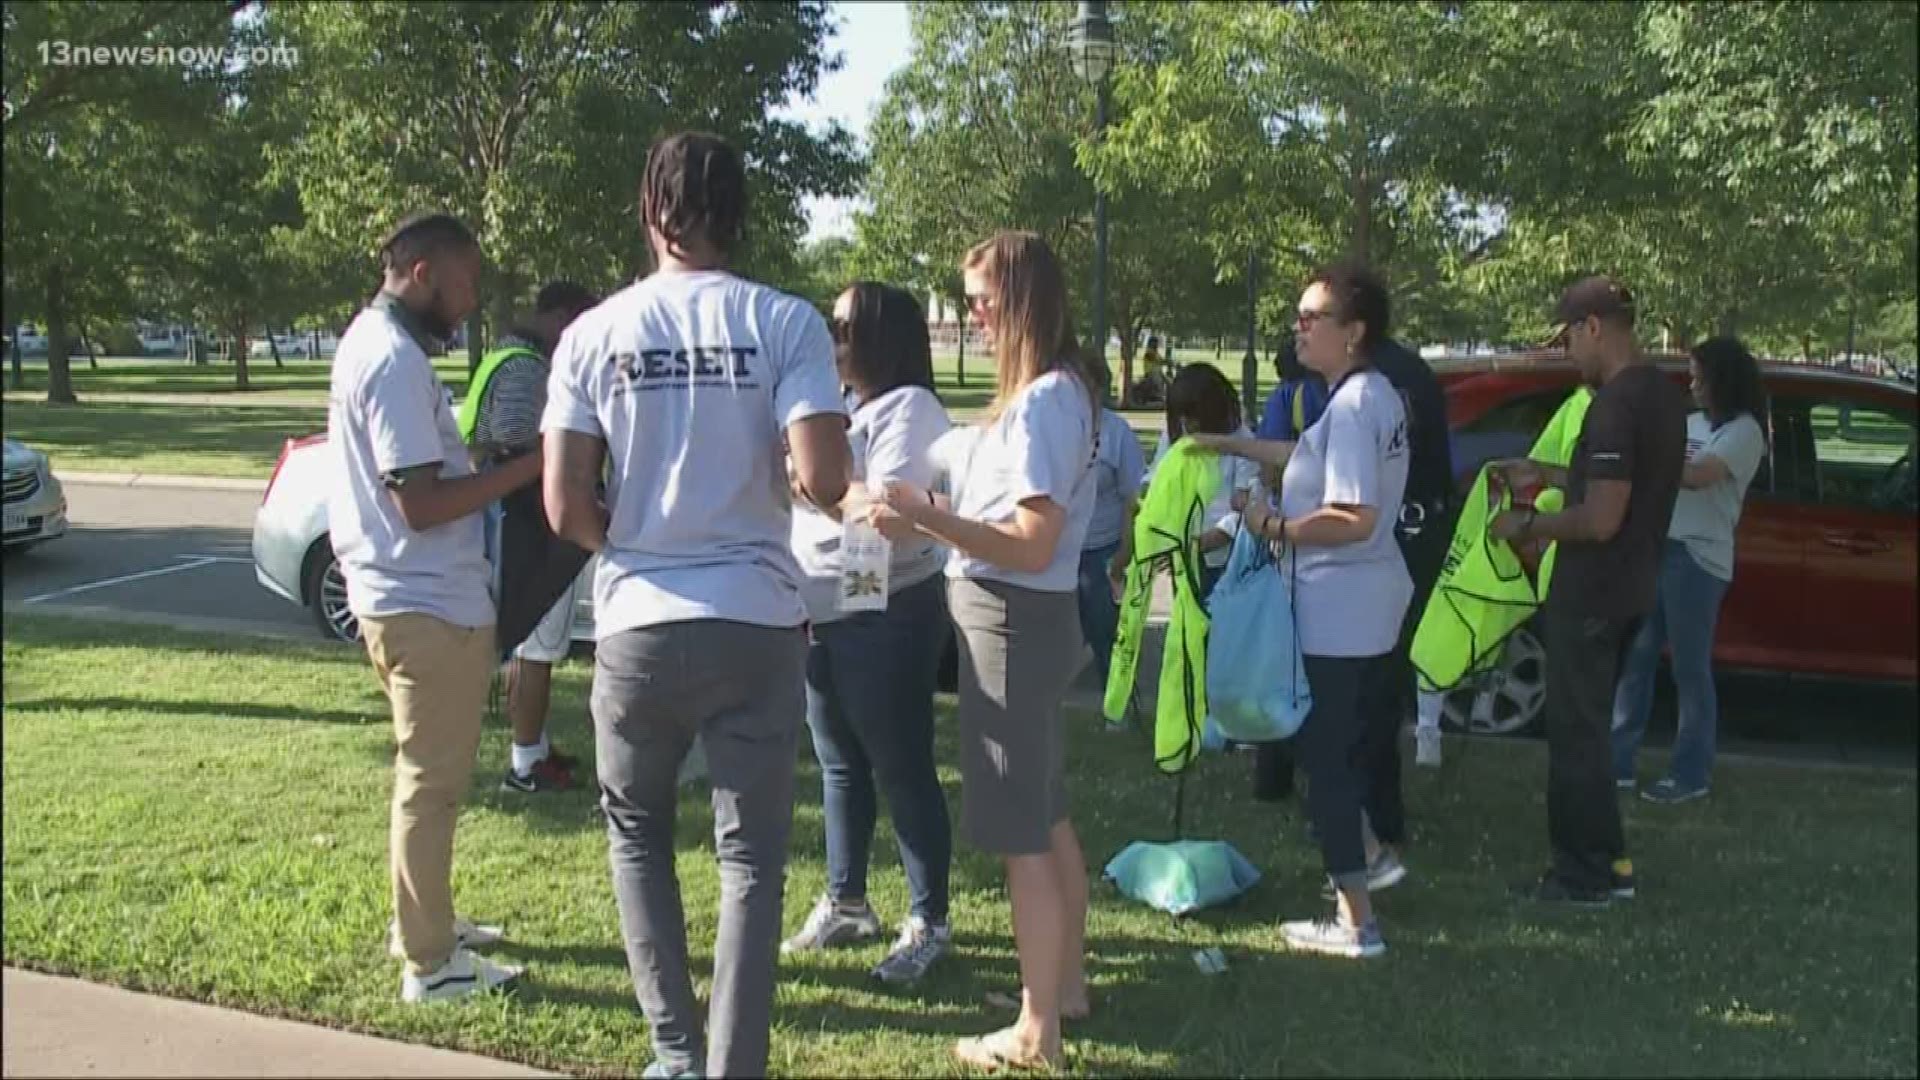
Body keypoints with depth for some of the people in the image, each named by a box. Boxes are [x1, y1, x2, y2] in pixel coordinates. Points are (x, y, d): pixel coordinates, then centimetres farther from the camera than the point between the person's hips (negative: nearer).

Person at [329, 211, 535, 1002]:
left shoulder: (372, 339, 13)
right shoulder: (396, 360, -20)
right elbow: (420, 503, -24)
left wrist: (489, 459, 10)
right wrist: (525, 468, -20)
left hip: (408, 596, 11)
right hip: (430, 605, -11)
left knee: (429, 775, 21)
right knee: (433, 782, -1)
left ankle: (423, 923, 34)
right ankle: (430, 963, 9)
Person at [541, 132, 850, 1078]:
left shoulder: (593, 334, -1)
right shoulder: (785, 323, -6)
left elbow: (566, 510, -5)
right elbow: (824, 482, -16)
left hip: (638, 625, 1)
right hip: (758, 624, -1)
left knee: (636, 831, 22)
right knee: (751, 854, 11)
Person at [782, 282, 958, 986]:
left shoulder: (909, 408, -12)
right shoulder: (842, 406, 17)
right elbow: (814, 494, 17)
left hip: (886, 618, -9)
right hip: (825, 616, 9)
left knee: (902, 771, -1)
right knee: (840, 768, 17)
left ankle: (929, 924, 10)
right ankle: (845, 903, 30)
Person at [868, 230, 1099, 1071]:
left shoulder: (1043, 402, -18)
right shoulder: (1054, 394, 12)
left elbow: (1031, 546, -22)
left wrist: (926, 516, -25)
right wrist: (930, 516, 6)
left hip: (1013, 623, -10)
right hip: (1025, 620, 10)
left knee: (1019, 834, -2)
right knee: (1046, 817, 19)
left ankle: (1035, 1032, 9)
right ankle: (1066, 984, 32)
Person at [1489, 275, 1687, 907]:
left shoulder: (1616, 404, -22)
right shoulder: (1662, 395, 10)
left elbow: (1601, 519, -25)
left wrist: (1526, 526, -12)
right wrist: (1545, 475, 20)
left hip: (1590, 594, -10)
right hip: (1630, 588, 10)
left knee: (1576, 731, 1)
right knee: (1588, 725, 19)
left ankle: (1584, 877, 10)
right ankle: (1606, 862, 28)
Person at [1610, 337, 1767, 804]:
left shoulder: (1743, 431, -8)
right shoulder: (1692, 422, 15)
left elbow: (1695, 476, -22)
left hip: (1698, 559, -8)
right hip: (1657, 548, 8)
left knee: (1690, 669, -1)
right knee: (1635, 657, 9)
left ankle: (1691, 774, 10)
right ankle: (1618, 761, 17)